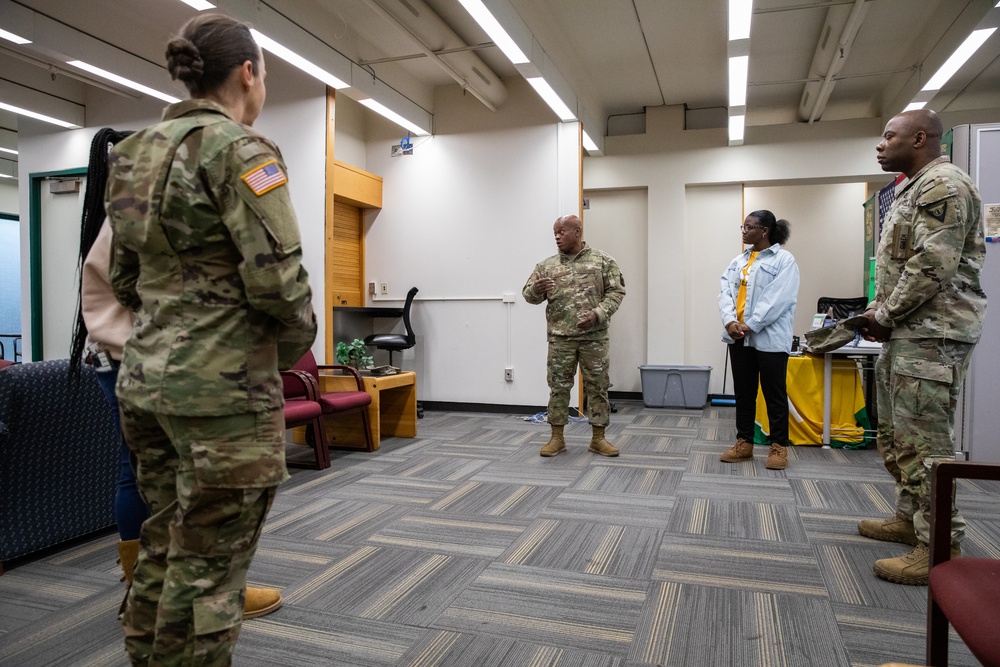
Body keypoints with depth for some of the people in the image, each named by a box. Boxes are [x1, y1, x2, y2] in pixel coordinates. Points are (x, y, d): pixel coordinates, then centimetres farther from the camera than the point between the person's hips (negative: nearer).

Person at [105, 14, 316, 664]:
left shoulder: (136, 153, 13)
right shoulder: (239, 148, -11)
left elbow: (126, 281, 16)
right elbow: (277, 279, -18)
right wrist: (297, 344, -1)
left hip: (147, 376, 9)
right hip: (224, 386, -8)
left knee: (164, 550, 20)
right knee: (207, 569, 4)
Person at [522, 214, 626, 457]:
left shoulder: (603, 261, 3)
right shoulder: (546, 266, 7)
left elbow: (616, 292, -1)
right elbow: (528, 294, 7)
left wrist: (598, 314, -15)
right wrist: (537, 289, -17)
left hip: (594, 336, -1)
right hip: (560, 338, 1)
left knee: (597, 387, 5)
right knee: (558, 386, 5)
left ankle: (598, 438, 15)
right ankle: (557, 437, 16)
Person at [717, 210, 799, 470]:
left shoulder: (784, 260, -5)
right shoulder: (738, 260, 13)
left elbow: (777, 299, -15)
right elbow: (725, 291, 3)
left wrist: (750, 325, -19)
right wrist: (730, 321, -13)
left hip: (769, 338, -6)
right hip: (739, 337, 6)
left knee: (774, 393, 3)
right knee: (743, 393, 12)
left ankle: (779, 447, 14)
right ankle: (744, 443, 22)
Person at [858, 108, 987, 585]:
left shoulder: (942, 184, -12)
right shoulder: (915, 189, 20)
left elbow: (932, 265, -21)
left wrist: (885, 315, -13)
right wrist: (880, 310, 10)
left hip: (932, 332, -11)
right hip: (907, 332, 11)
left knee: (924, 440, -8)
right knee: (894, 432, 17)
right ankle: (910, 518, 29)